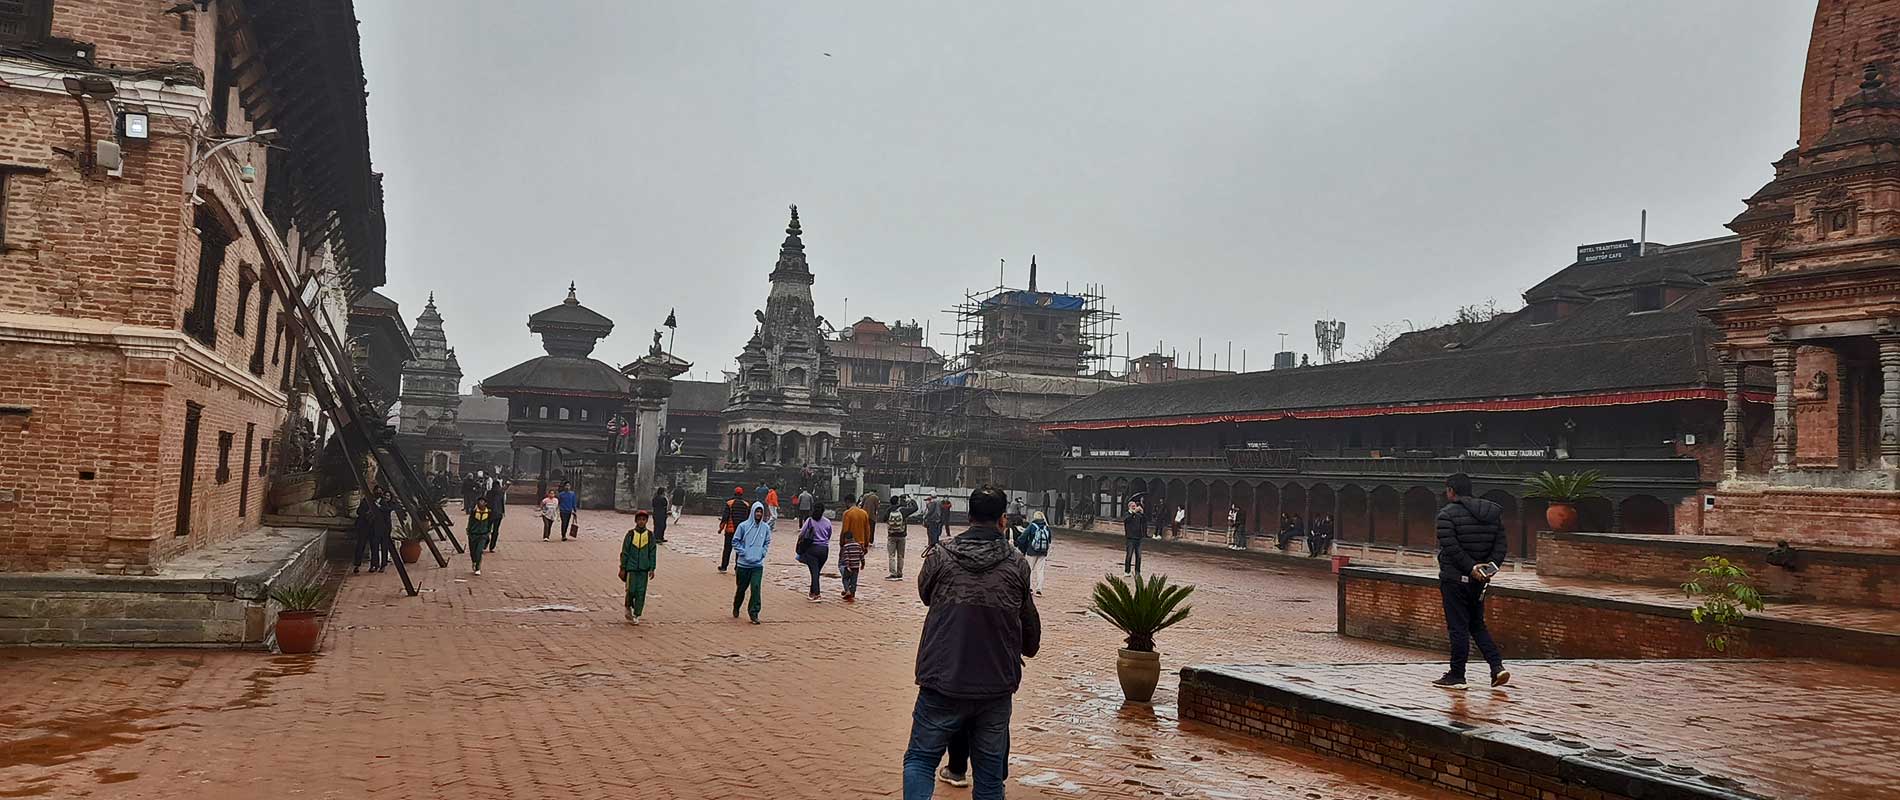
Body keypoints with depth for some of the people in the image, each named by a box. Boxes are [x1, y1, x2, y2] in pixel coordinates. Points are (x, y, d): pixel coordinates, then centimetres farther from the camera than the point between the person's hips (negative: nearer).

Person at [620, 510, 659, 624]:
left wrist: (652, 569, 1)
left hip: (644, 569, 1)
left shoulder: (650, 535, 3)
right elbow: (624, 551, 3)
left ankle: (636, 615, 10)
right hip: (631, 567, -1)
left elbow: (653, 553, 6)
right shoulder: (630, 534, 0)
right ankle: (628, 608, 23)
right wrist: (623, 568, 1)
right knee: (631, 590, -5)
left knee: (641, 592, 0)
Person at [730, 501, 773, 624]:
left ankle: (754, 613, -3)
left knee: (756, 587, -11)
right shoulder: (743, 526, -6)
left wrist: (762, 553, 4)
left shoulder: (766, 527, 2)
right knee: (741, 588, 11)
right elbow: (735, 541, 1)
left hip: (758, 564, 1)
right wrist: (742, 552, -7)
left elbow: (767, 542, 17)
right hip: (743, 564, -1)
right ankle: (736, 608, 36)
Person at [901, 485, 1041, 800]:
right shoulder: (1017, 564, -2)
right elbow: (1029, 621, 11)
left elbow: (924, 593, 15)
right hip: (996, 688, 1)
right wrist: (1028, 648, 33)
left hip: (942, 684, -1)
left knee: (920, 759, 12)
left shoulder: (941, 557, -6)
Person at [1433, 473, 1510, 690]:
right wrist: (1490, 566, -5)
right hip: (1478, 581, 7)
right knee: (1477, 625, 18)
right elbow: (1500, 546, 5)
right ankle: (1497, 666, 6)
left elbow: (1452, 548, -21)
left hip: (1454, 579, -6)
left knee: (1458, 628, 0)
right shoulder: (1492, 513, 10)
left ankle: (1457, 676, 6)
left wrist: (1471, 567, -17)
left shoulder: (1448, 514, -12)